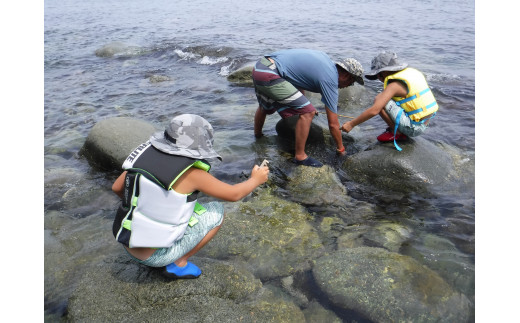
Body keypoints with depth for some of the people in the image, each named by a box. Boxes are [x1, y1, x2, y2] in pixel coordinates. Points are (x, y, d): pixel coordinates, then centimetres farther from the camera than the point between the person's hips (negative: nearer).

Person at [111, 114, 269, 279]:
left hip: (128, 243, 6)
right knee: (216, 211, 5)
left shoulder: (147, 152, -3)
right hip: (156, 254, -6)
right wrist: (256, 180, 11)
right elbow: (233, 194, -8)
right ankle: (178, 263, 7)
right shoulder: (192, 173, -19)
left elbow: (117, 188, 7)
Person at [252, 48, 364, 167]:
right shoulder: (330, 81, -8)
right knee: (307, 113, -10)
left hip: (260, 66, 10)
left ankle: (257, 135, 57)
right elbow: (333, 124, -4)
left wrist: (304, 104, 37)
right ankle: (300, 156, 0)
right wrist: (341, 149, 11)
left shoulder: (325, 57, 15)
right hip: (270, 76, -10)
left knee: (265, 108, 34)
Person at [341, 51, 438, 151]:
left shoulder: (394, 85, -17)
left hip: (414, 128, -9)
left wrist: (351, 124, -17)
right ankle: (399, 130, 14)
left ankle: (396, 133, -5)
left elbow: (374, 110, -24)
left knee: (378, 100, -16)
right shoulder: (410, 72, 8)